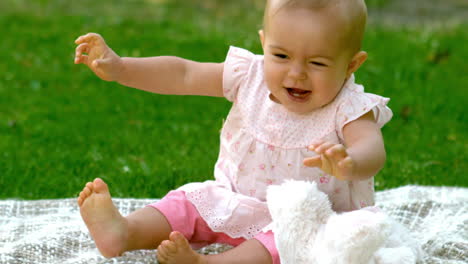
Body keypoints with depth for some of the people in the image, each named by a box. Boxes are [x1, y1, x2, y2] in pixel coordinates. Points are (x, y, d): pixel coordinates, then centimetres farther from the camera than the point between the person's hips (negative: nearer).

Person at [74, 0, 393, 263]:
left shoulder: (348, 109, -21)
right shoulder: (251, 77, -8)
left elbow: (373, 149, -40)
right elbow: (184, 75, -5)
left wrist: (349, 163, -66)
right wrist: (119, 68, -14)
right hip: (235, 200, 5)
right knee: (190, 202, -9)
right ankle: (124, 232, -33)